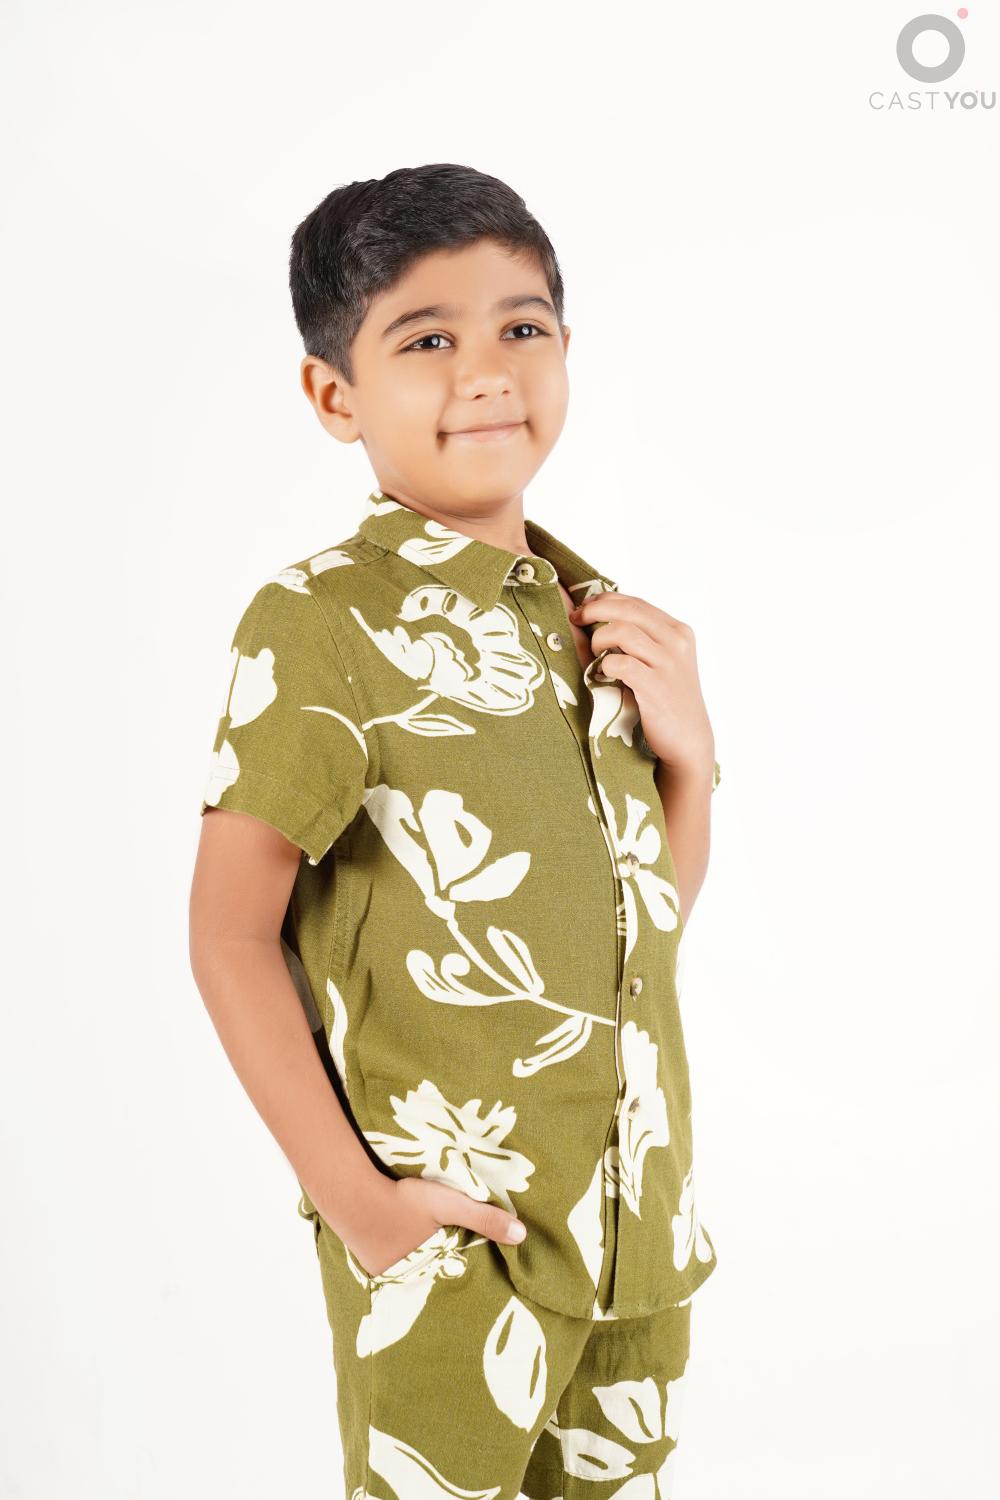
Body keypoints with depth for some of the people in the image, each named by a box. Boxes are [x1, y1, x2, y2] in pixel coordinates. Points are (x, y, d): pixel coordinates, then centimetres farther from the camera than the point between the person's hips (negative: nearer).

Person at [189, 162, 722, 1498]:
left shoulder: (596, 610, 6)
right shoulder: (321, 620, -14)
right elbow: (230, 934, -13)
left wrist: (688, 747, -3)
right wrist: (349, 1192, -14)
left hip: (638, 1222, 6)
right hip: (448, 1240, -6)